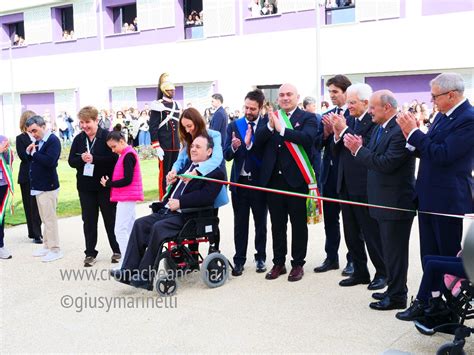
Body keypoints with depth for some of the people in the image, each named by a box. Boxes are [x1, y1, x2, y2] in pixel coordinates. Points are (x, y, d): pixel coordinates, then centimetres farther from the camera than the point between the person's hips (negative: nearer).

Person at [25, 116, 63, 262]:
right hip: (38, 186, 9)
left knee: (49, 218, -3)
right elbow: (32, 159, 16)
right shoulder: (38, 141, 12)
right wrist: (29, 152, -2)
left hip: (48, 186, -9)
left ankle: (55, 250, 4)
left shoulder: (53, 140, -14)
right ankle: (47, 246, 27)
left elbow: (49, 161, -26)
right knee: (45, 219, 16)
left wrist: (34, 153, -16)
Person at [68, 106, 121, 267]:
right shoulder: (78, 139, 5)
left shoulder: (107, 136, -10)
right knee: (89, 220, 9)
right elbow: (71, 161, 3)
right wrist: (81, 159, -18)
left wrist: (94, 159, -24)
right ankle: (90, 253, 18)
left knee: (110, 218, 8)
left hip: (106, 185, -4)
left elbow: (114, 158, -18)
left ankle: (117, 250, 22)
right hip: (85, 186, 4)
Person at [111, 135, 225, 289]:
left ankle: (144, 277, -21)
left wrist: (180, 202, -21)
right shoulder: (187, 165, 23)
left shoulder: (215, 172, -3)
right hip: (166, 211, 8)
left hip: (186, 216, -8)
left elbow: (206, 197, -18)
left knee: (158, 227, -29)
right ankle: (128, 271, -16)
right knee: (140, 224, -13)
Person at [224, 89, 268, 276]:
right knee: (240, 223, 7)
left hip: (259, 181, -2)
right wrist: (233, 147, -21)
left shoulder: (267, 124, -5)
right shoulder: (234, 126, 3)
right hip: (239, 181, 2)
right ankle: (239, 260, 15)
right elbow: (226, 156, -1)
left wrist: (249, 144, -24)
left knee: (260, 222, 11)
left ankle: (260, 257, 24)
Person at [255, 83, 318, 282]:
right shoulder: (271, 117, 10)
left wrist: (281, 129, -23)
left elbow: (307, 138, -21)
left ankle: (297, 264, 19)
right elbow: (257, 142, -2)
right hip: (273, 178, 4)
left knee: (298, 223, 7)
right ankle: (278, 263, 23)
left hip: (296, 178, -4)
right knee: (277, 223, 12)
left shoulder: (307, 118, -1)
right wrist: (270, 126, -18)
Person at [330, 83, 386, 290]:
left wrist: (344, 130, -20)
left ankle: (382, 273, 18)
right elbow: (337, 153, 9)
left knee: (372, 232, 3)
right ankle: (360, 272, 27)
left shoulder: (374, 122, -12)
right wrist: (337, 134, -8)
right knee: (351, 234, 14)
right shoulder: (348, 121, 9)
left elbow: (367, 147, -25)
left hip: (364, 187, -7)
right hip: (346, 185, 8)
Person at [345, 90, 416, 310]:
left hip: (396, 202, -10)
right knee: (389, 249, 19)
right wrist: (358, 148, -6)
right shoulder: (379, 128, 10)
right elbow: (373, 158, 12)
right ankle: (394, 289, 32)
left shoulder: (400, 130, -20)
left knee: (395, 250, 0)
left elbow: (387, 163, -26)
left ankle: (397, 297, 12)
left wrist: (359, 149, -20)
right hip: (384, 200, 10)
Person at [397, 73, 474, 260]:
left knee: (449, 257, 5)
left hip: (448, 200, -8)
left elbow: (443, 155, -24)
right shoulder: (442, 115, 10)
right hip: (428, 198, 8)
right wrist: (411, 137, -5)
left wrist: (414, 132, -17)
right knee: (429, 257, 15)